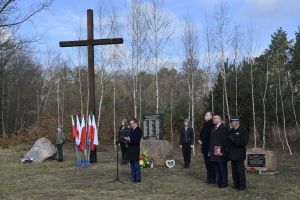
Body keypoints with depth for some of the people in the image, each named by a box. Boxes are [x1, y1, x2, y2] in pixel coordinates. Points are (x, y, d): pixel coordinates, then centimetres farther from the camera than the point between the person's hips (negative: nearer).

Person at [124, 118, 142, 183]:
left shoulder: (138, 130, -9)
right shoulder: (131, 130, 17)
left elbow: (136, 140, -18)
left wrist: (129, 140, -21)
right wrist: (127, 139, 1)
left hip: (135, 149, -9)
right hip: (130, 149, 9)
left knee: (136, 163, -6)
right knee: (132, 163, 13)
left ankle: (138, 178, -2)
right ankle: (133, 177, 21)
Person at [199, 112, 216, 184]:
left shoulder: (211, 124, -15)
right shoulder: (205, 124, 14)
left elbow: (208, 135, -19)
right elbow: (202, 133, 19)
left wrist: (202, 141, -12)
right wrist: (200, 139, 2)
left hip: (209, 147, -9)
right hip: (205, 147, 9)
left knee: (210, 164, -3)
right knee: (207, 163, 14)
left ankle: (212, 179, 4)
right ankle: (209, 178, 22)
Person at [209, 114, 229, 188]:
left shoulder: (223, 127, -10)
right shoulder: (214, 128, 15)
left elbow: (224, 140, -16)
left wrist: (221, 150, -20)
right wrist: (210, 150, 11)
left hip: (221, 151, -8)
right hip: (214, 152, 8)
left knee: (222, 168, 1)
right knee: (217, 168, 14)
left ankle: (224, 183, 9)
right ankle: (218, 181, 23)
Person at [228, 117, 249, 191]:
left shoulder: (243, 130, -7)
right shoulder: (231, 131, 14)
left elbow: (244, 142, -18)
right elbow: (229, 141, 19)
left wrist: (234, 139, -23)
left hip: (239, 155, -7)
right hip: (232, 155, 7)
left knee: (240, 170, -2)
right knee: (234, 171, 11)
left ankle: (242, 186, 7)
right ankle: (236, 185, 21)